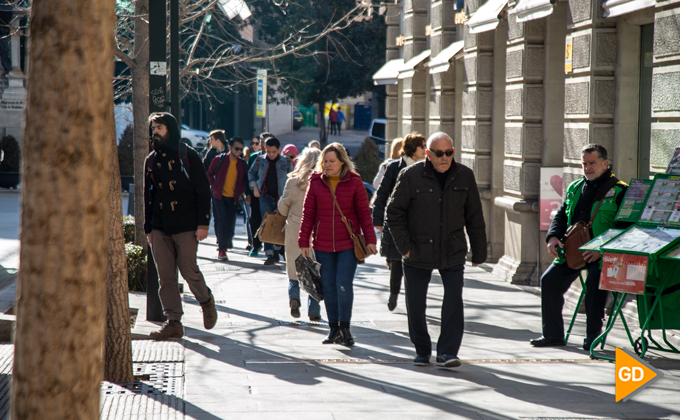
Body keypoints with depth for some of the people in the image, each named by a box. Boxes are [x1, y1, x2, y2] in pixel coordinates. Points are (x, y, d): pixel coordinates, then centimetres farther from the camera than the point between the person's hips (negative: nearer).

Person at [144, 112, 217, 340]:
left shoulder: (188, 156, -2)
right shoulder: (151, 160, 12)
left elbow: (203, 191, -4)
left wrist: (203, 224, -11)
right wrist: (148, 228, 13)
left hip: (186, 227, -5)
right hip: (160, 228, 5)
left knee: (189, 270, -4)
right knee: (165, 277, 0)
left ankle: (206, 301, 24)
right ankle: (173, 322, 5)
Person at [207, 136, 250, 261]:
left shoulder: (242, 164, 5)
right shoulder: (219, 160, -4)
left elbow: (244, 180, 15)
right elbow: (210, 174, 6)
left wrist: (247, 193, 0)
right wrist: (215, 187, -5)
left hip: (233, 198, 3)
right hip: (219, 196, -3)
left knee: (231, 224, 1)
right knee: (223, 221, -12)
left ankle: (226, 244, 25)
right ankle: (222, 249, -6)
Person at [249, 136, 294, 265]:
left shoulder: (286, 162, 1)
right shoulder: (260, 160, 4)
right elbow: (251, 173, 19)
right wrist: (254, 187, 7)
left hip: (281, 198, 0)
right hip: (266, 197, 0)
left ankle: (276, 251, 21)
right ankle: (269, 255, -11)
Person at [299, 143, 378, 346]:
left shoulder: (354, 182, -2)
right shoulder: (316, 182, 2)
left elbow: (364, 213, 2)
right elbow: (308, 213, 6)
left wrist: (370, 239, -4)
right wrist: (304, 242, 2)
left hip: (348, 243, -2)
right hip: (323, 244, 3)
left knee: (344, 284, -11)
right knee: (328, 286, 7)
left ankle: (345, 328, -1)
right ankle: (334, 329, 17)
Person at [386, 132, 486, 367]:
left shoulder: (464, 176, 1)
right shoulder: (411, 176, -7)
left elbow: (474, 218, 8)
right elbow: (394, 213, -2)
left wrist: (479, 252, 8)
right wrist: (404, 246, -9)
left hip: (453, 253, 1)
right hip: (418, 255, -1)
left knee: (454, 302, -10)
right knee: (415, 306, 6)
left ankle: (447, 353, -5)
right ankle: (422, 351, 24)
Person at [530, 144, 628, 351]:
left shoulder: (619, 191, -3)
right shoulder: (575, 188, 17)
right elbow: (561, 216, 21)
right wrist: (553, 237, 0)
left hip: (602, 254, -6)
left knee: (594, 280, -30)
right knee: (549, 279, -7)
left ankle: (593, 334, -14)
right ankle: (553, 333, 4)